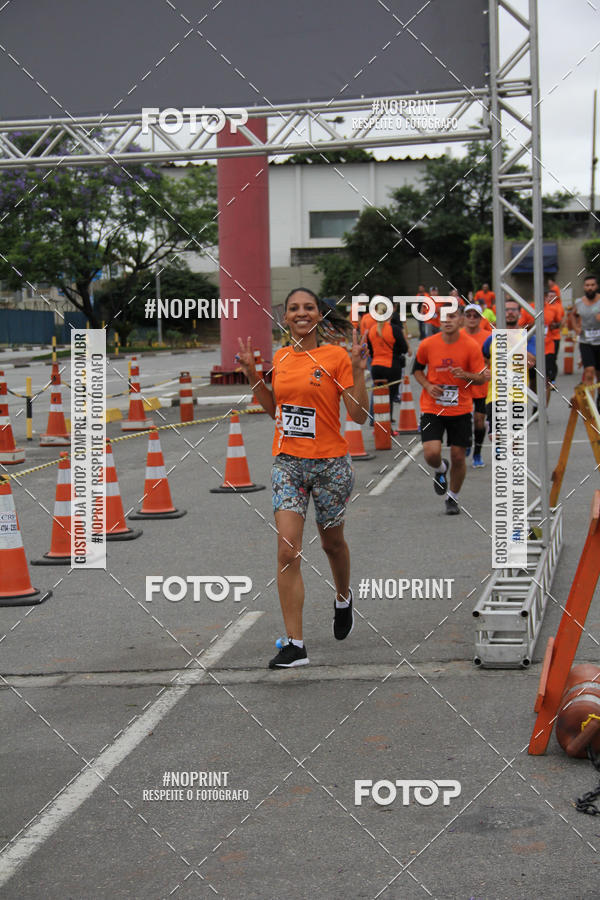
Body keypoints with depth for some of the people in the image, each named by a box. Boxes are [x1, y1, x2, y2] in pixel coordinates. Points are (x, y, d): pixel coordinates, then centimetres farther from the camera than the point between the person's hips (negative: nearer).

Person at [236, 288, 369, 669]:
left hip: (330, 463, -3)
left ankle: (343, 597, 50)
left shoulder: (336, 356, -8)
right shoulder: (281, 357, 6)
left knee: (332, 541, 17)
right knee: (287, 552, -9)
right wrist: (252, 374, 9)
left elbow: (360, 415, -10)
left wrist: (358, 370, -19)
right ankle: (295, 644, -7)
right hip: (288, 462, 3)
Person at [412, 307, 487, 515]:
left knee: (458, 457, 5)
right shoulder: (427, 345, -6)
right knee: (431, 453, -16)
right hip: (432, 409, 0)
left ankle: (453, 497, 29)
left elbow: (481, 378, -4)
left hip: (460, 410, 0)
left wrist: (465, 375, -25)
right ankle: (440, 470, 23)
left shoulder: (471, 346, -9)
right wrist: (427, 385, -7)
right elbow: (417, 369, 11)